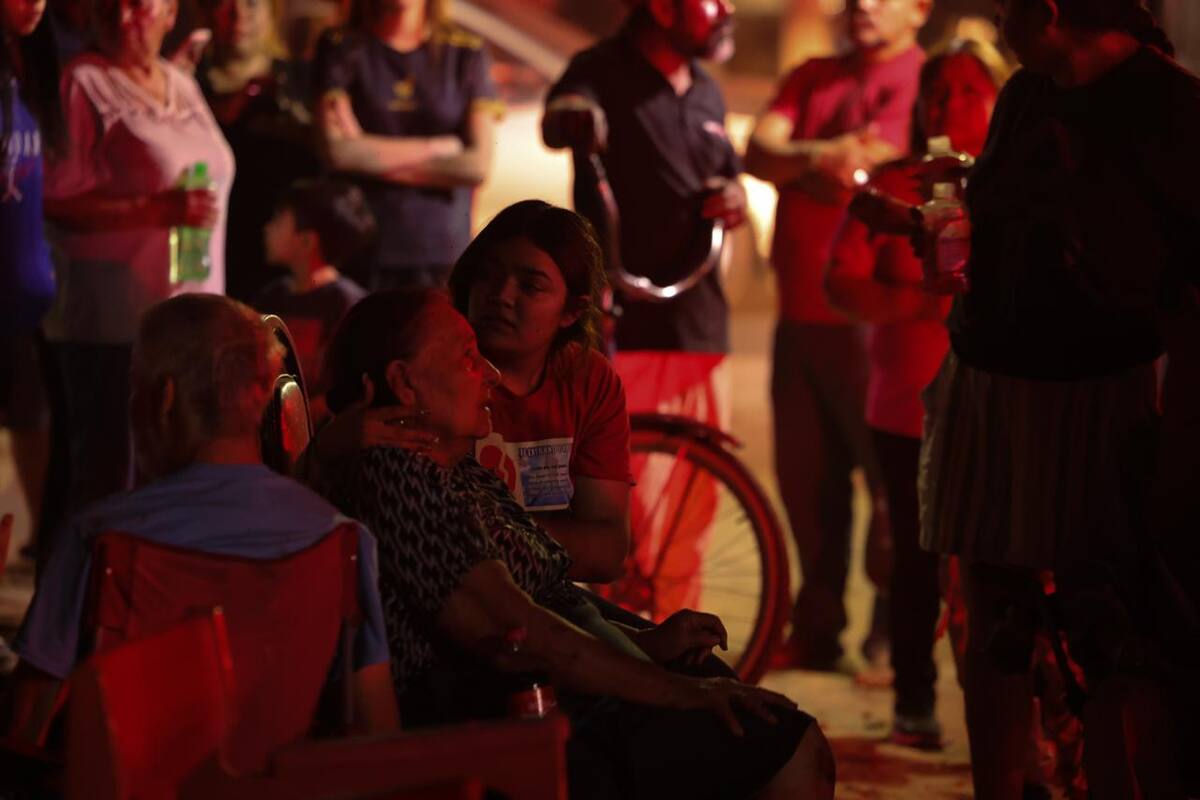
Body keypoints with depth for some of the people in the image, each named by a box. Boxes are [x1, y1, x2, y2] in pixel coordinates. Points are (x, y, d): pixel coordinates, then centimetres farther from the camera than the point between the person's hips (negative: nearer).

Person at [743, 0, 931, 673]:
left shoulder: (927, 82, -4)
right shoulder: (814, 79, 18)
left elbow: (878, 168, -19)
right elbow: (759, 151, 1)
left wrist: (796, 164, -12)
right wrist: (821, 157, -16)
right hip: (802, 310, 7)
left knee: (892, 477, -6)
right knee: (806, 478, 11)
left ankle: (897, 637, 2)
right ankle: (816, 632, 21)